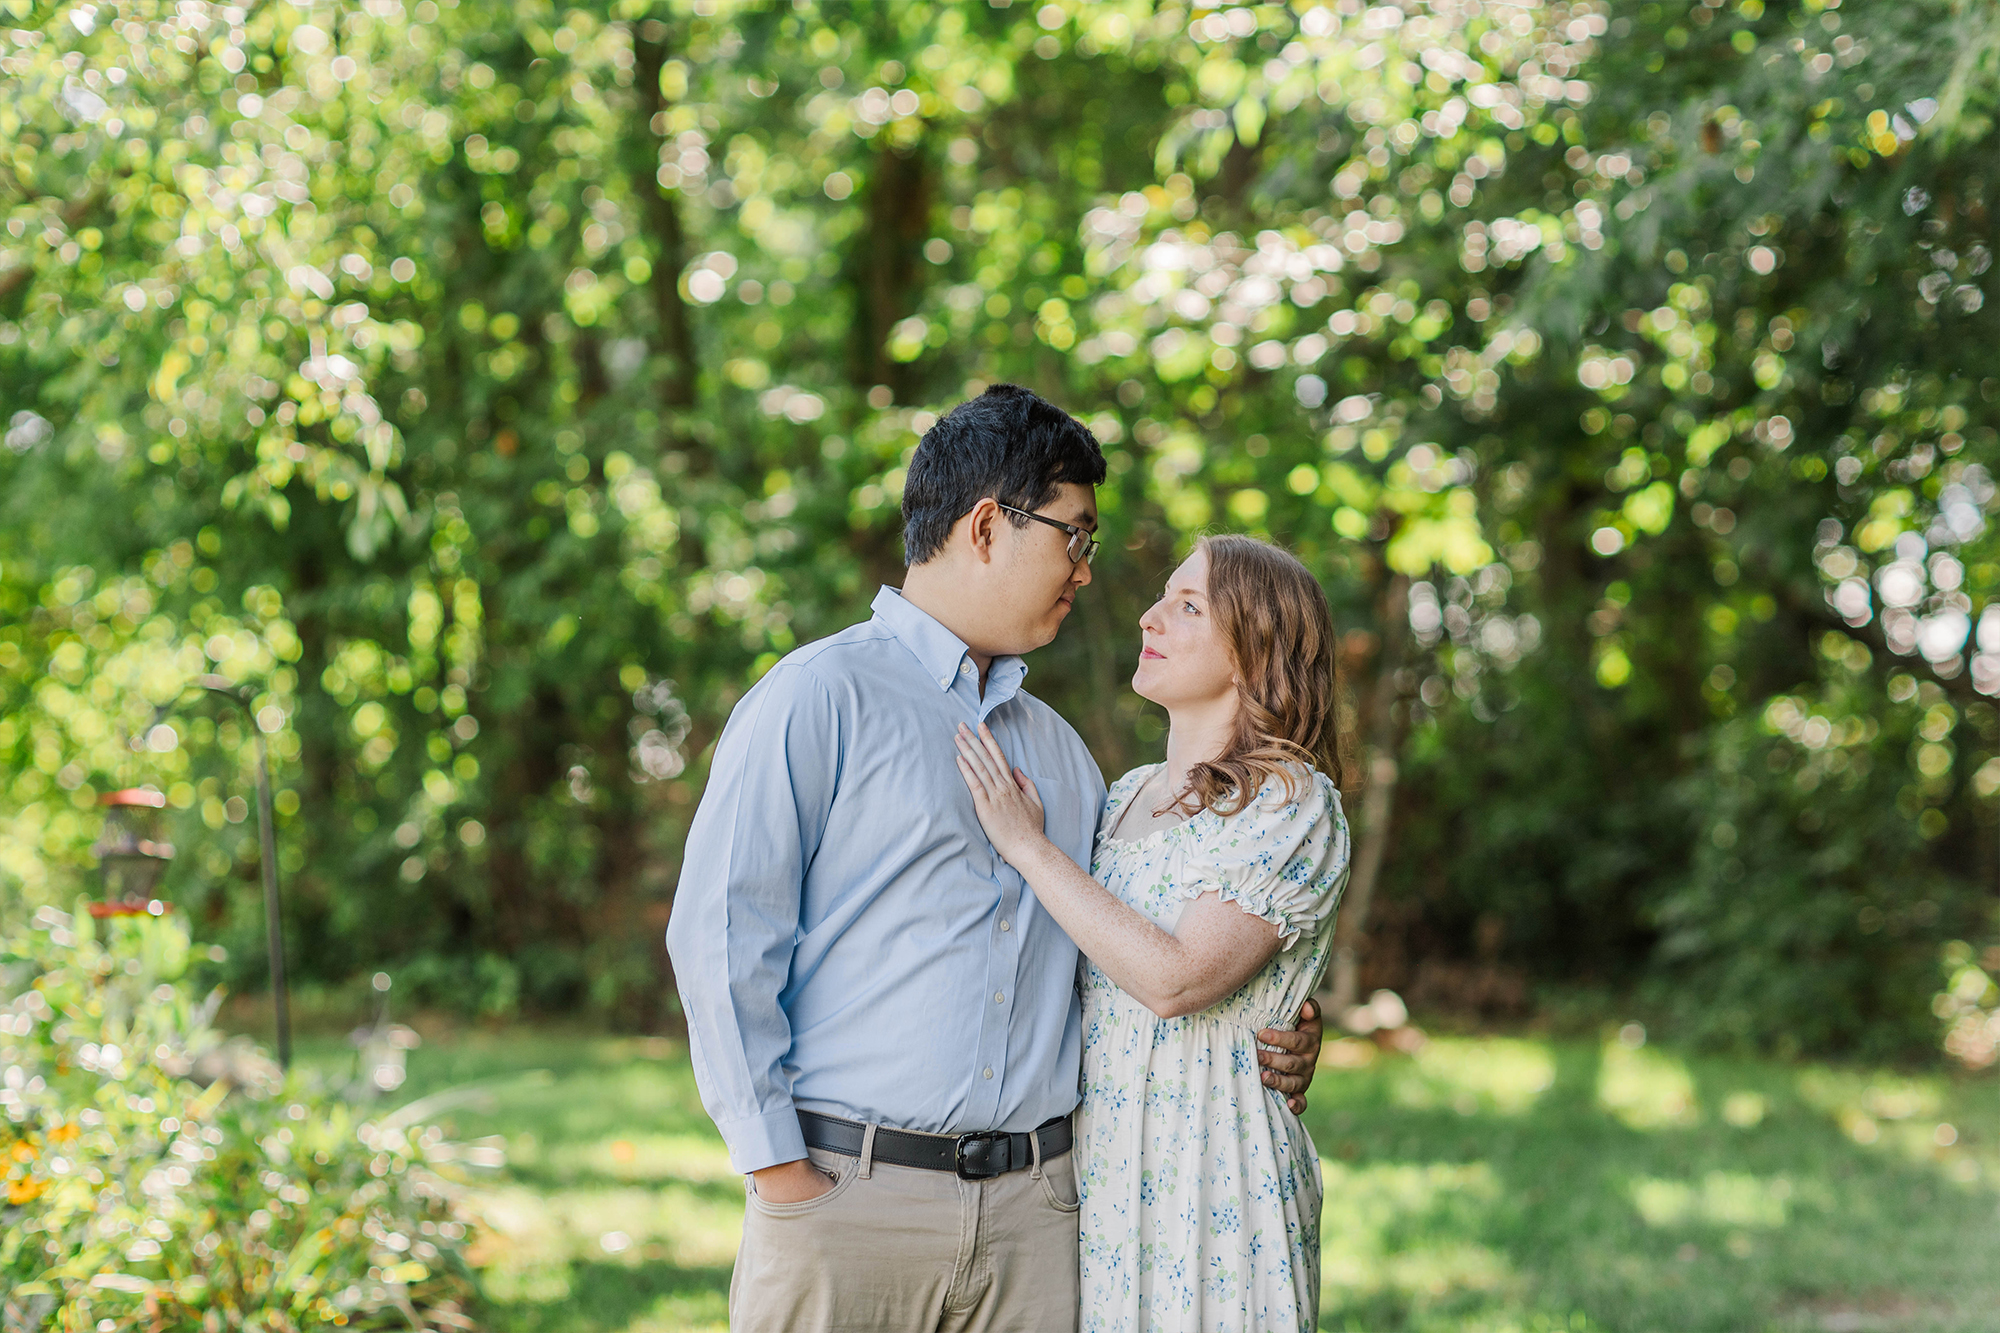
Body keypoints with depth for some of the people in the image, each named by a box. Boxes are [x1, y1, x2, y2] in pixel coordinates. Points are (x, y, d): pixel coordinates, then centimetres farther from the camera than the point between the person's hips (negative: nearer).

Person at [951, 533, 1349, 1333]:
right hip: (1094, 1165, 6)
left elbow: (1176, 980, -21)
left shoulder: (1292, 806, -9)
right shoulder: (1123, 798, 13)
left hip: (1209, 1171, -6)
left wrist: (1029, 847, -16)